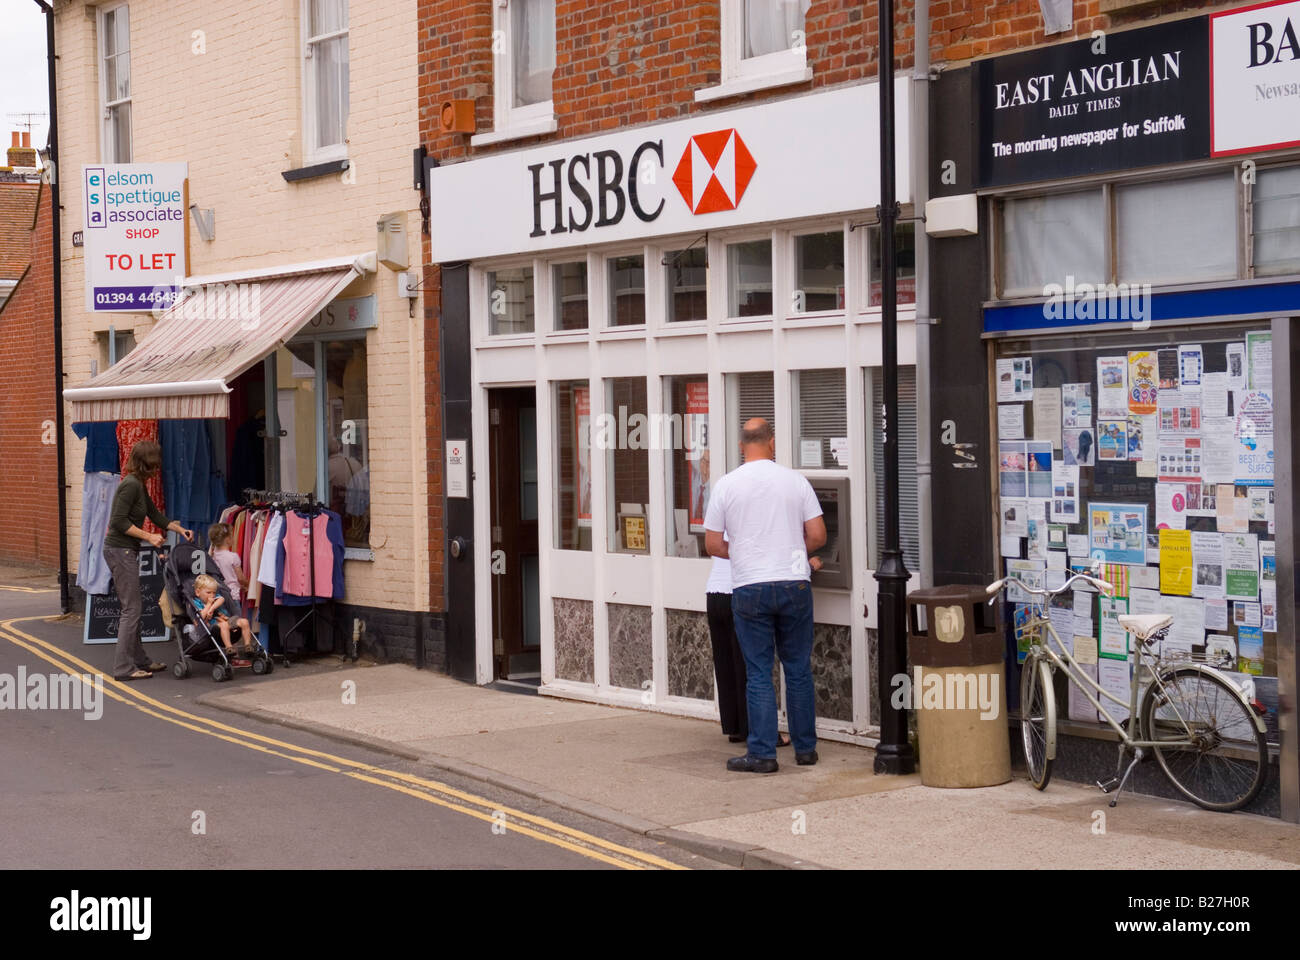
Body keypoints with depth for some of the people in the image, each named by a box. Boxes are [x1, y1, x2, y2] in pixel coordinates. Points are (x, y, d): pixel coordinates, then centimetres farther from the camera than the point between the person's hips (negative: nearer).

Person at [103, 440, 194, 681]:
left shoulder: (139, 485, 14)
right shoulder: (131, 485, -16)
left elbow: (155, 515, 26)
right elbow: (119, 521, -21)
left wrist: (181, 530, 25)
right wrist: (149, 537, -16)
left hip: (126, 552, 10)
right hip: (120, 550, -10)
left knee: (133, 607, 15)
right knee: (131, 609, -8)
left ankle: (139, 660, 23)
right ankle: (123, 667, -6)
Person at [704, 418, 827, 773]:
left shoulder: (727, 485, 0)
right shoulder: (795, 481, 1)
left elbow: (713, 545, 2)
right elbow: (817, 535, 1)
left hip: (749, 588, -1)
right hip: (794, 584, 1)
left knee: (758, 674, 3)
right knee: (798, 670, 10)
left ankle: (762, 753, 2)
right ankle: (805, 748, 17)